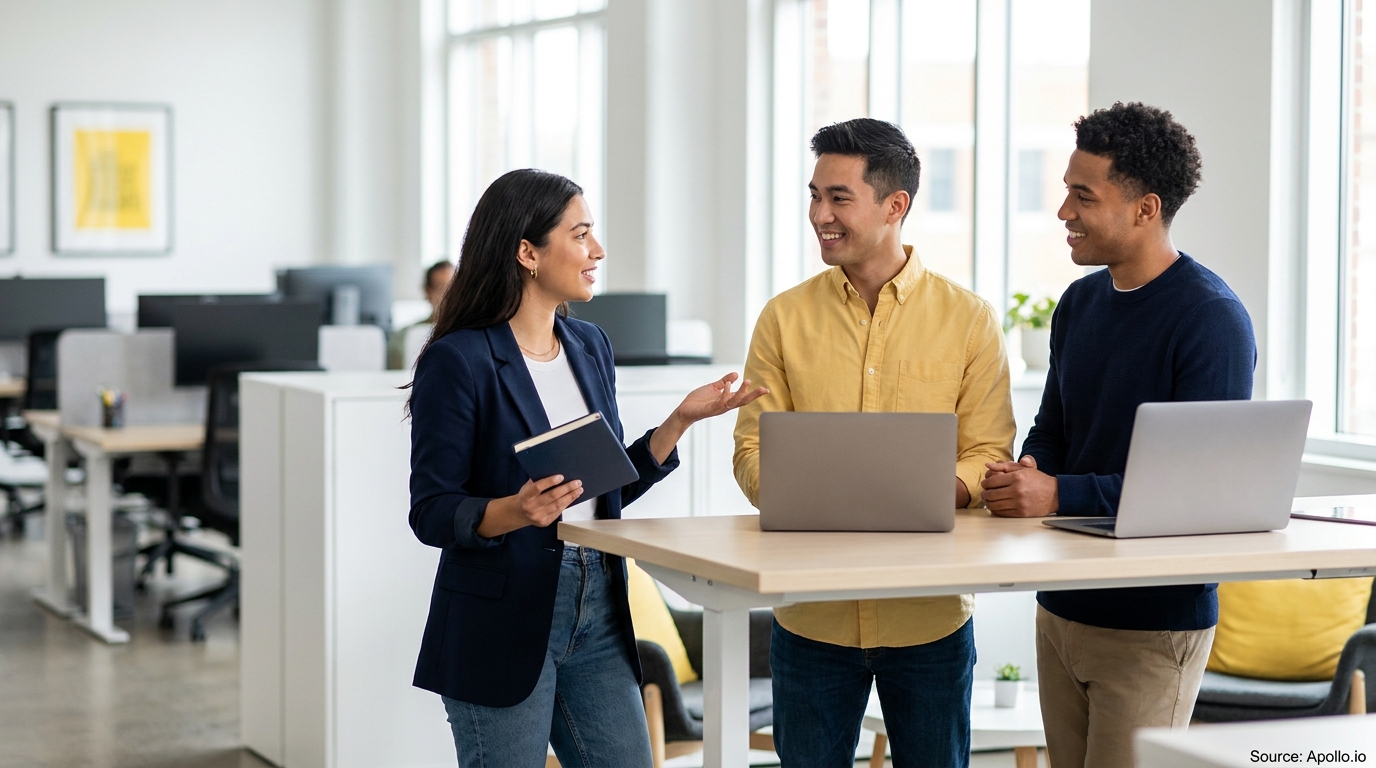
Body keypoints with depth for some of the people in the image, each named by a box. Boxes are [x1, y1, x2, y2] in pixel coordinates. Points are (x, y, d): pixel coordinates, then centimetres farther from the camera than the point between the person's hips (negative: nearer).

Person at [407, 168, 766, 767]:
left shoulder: (589, 346, 10)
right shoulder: (459, 361, -12)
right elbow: (431, 513, -13)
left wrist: (680, 420, 4)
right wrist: (517, 511, -30)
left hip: (597, 614, 7)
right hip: (504, 622, -7)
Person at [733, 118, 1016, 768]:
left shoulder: (968, 319, 0)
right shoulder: (785, 318, 5)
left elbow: (989, 455, -1)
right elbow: (752, 449, 3)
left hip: (931, 613, -1)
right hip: (811, 613, 1)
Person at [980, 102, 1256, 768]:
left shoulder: (1211, 318, -14)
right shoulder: (1080, 302, 10)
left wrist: (1060, 494, -24)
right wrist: (1027, 475, -5)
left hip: (1154, 625, -7)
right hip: (1061, 607, 7)